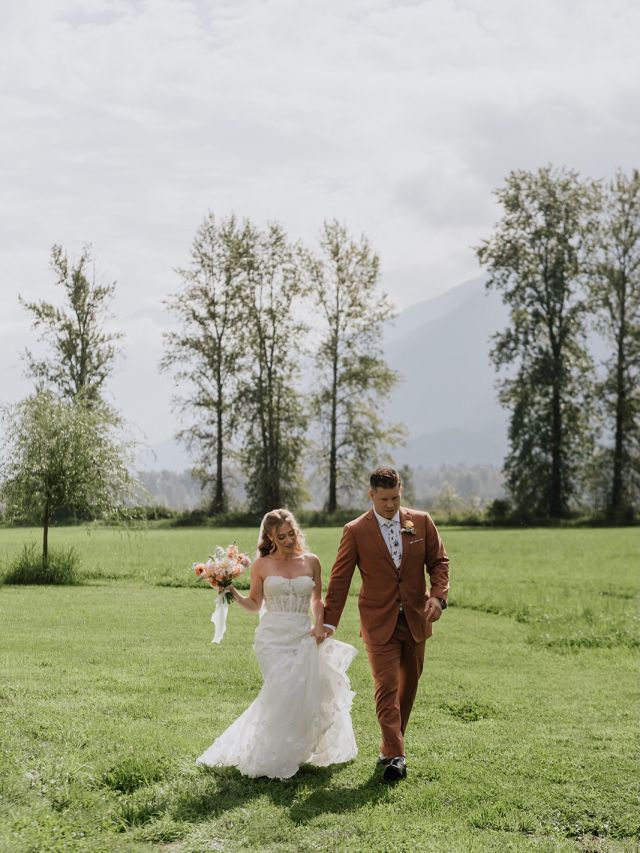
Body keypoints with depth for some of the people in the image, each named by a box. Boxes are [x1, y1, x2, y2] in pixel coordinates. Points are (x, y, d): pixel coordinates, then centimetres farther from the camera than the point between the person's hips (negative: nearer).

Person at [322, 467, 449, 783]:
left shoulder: (421, 522, 2)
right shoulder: (355, 531, -5)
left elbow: (438, 561, 6)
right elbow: (340, 579, -2)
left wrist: (438, 595, -12)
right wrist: (329, 622, -4)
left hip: (416, 619, 3)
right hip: (379, 623, -3)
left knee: (408, 686, 11)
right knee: (387, 687, -10)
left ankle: (391, 747, 26)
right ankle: (395, 756, -9)